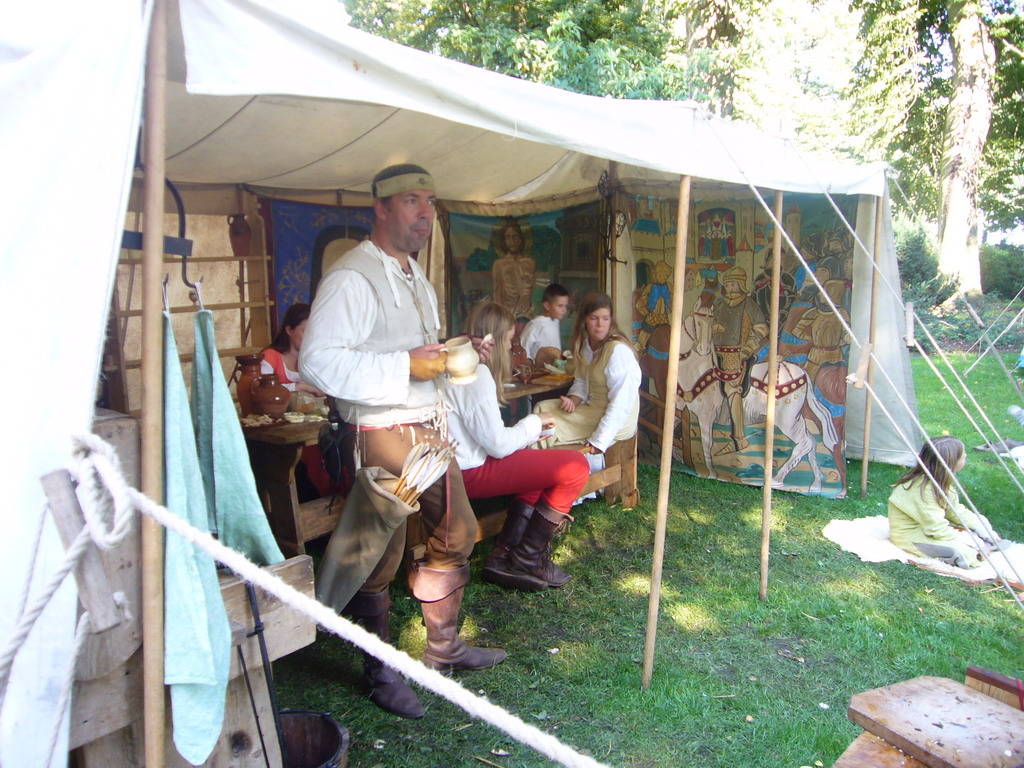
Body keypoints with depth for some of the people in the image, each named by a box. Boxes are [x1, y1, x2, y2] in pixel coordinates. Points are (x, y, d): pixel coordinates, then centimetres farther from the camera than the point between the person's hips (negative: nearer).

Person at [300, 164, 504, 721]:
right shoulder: (353, 277, -14)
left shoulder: (416, 279, 18)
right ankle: (379, 673, 24)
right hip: (382, 438, -9)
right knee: (380, 560, 3)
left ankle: (443, 648, 36)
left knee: (455, 535, 17)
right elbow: (317, 361, -25)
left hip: (430, 429, 10)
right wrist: (406, 366, -25)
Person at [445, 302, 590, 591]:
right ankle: (526, 563, 4)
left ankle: (505, 556, 14)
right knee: (576, 467, -8)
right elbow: (498, 444, -19)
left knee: (541, 467, 25)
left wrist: (529, 429, 11)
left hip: (458, 466, 11)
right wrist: (534, 423, -2)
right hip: (471, 472, -11)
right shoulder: (477, 373, -17)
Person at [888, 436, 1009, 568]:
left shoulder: (940, 480, -4)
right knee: (959, 549, -27)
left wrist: (980, 526, -3)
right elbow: (936, 529, -30)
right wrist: (966, 538, -23)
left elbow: (956, 510, 6)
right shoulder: (924, 489, -32)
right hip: (909, 534, -9)